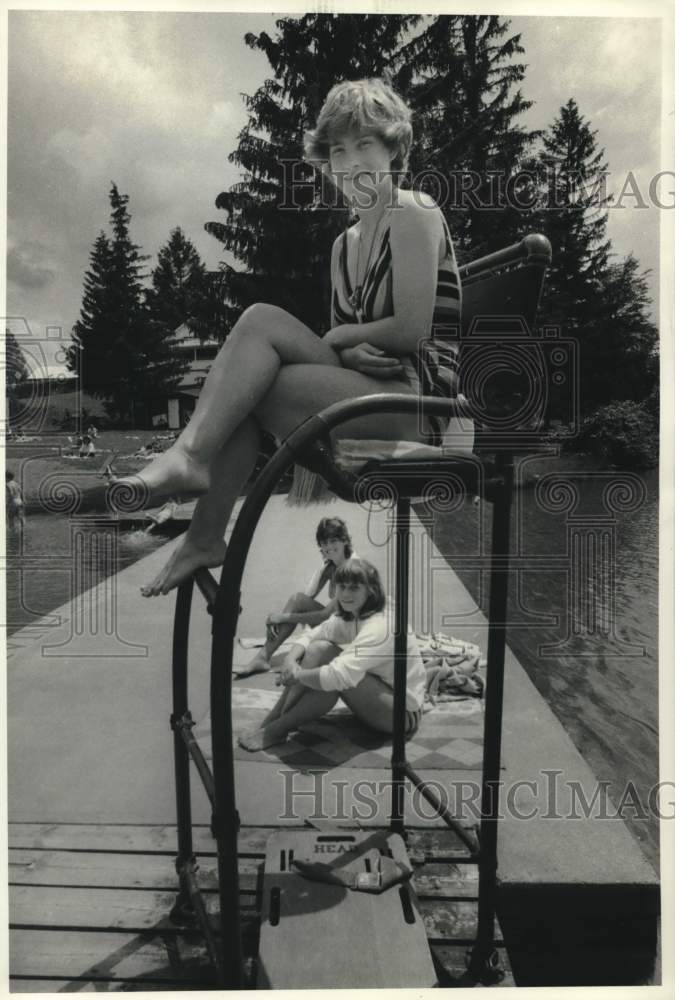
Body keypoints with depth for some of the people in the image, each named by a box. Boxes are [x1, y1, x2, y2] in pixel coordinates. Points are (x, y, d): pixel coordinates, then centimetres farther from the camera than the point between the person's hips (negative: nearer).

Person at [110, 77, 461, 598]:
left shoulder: (412, 213, -2)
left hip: (419, 400, -7)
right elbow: (340, 342, 13)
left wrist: (343, 335, -1)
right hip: (370, 392, 7)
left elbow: (412, 331, -13)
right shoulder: (345, 244, 21)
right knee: (243, 390, -13)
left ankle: (190, 455, -23)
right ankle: (207, 536, -16)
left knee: (262, 320, -19)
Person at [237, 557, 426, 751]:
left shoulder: (380, 626, -29)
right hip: (376, 694, 8)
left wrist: (298, 675, -24)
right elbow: (308, 638, -3)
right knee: (319, 648, -12)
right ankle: (272, 719, -9)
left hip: (405, 712, -8)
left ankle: (277, 730, -14)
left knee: (337, 680, -33)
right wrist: (290, 661, -24)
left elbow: (339, 676, -39)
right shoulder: (345, 617, -1)